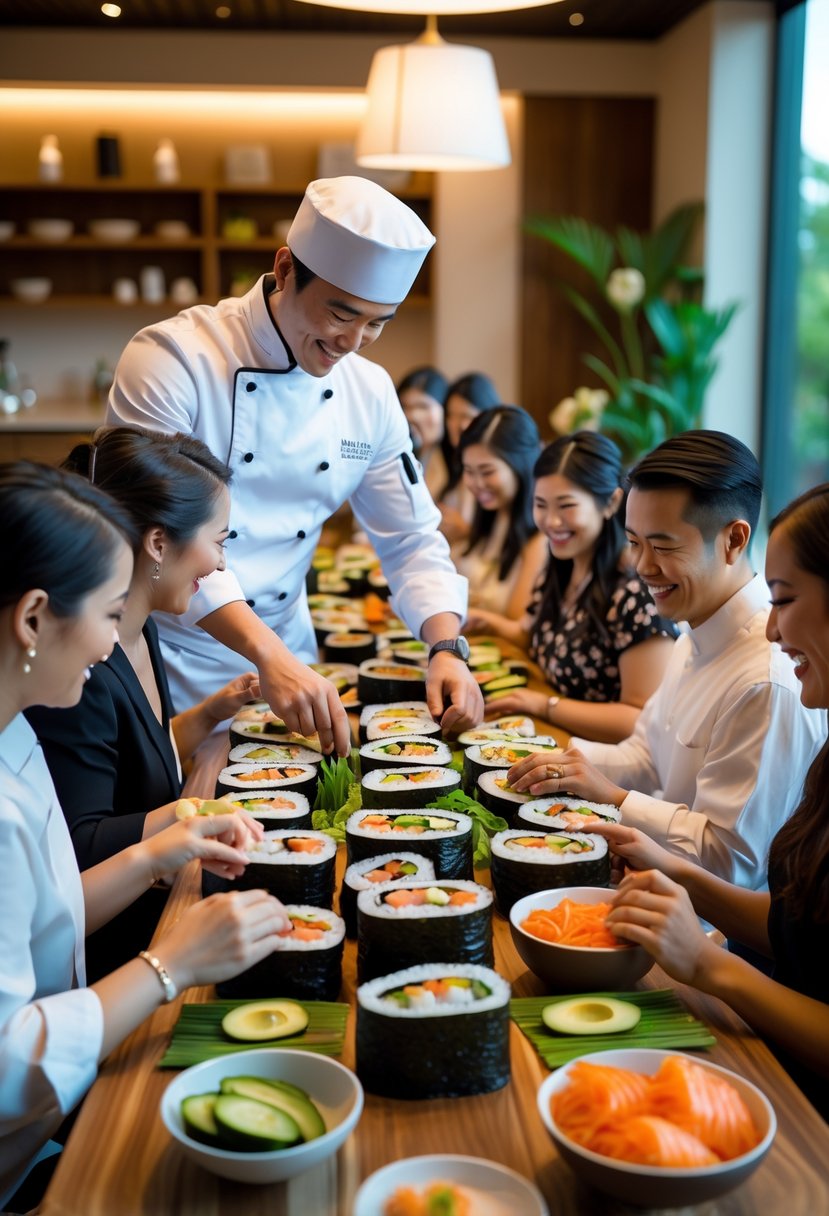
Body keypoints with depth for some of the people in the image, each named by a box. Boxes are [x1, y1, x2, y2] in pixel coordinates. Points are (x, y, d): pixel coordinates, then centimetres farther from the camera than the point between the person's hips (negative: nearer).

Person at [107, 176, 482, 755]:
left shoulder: (371, 394, 0)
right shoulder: (173, 358, -18)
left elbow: (412, 539, 5)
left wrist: (447, 648, -13)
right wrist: (271, 655, -36)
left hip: (288, 654, 5)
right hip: (166, 663, -5)